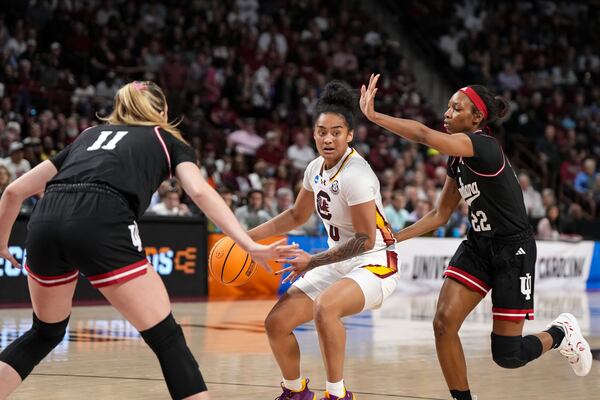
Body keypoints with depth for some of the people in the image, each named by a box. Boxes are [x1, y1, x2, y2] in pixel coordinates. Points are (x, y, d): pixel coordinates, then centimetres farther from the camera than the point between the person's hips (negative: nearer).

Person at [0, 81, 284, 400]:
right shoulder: (167, 140, 25)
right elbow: (200, 191, 4)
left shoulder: (89, 135, 35)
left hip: (44, 222, 5)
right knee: (167, 339, 4)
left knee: (46, 332, 28)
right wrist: (249, 245, -2)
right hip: (102, 225, -5)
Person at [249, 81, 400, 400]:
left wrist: (312, 262, -21)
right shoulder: (316, 168, 2)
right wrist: (248, 237, 12)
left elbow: (365, 240, -22)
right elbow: (297, 215, 19)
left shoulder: (355, 174, -23)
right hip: (338, 265, 8)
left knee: (325, 307, -37)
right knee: (276, 323, 2)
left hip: (373, 265, -8)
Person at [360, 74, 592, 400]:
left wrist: (373, 115, -30)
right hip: (478, 245, 8)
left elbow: (422, 134, -34)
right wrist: (394, 238, 7)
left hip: (513, 251, -8)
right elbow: (440, 214, 15)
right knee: (443, 323, -11)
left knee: (507, 356, -3)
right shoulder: (457, 160, 6)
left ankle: (560, 333, 29)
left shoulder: (484, 146, -21)